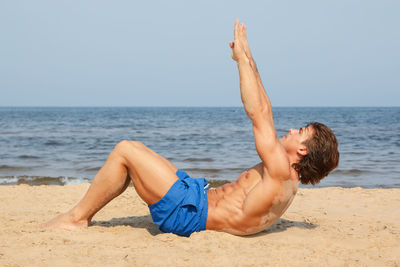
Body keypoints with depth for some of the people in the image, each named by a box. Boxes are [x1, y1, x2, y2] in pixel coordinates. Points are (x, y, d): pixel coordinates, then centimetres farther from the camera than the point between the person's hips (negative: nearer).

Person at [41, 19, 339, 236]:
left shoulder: (281, 172, -19)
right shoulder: (284, 173, 10)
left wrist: (243, 58, -18)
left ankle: (77, 217, -1)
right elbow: (264, 114, 14)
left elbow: (258, 114, -23)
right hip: (202, 193, 10)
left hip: (189, 212, -10)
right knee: (134, 151, 14)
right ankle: (84, 215, 14)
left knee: (125, 150, -13)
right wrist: (248, 60, 11)